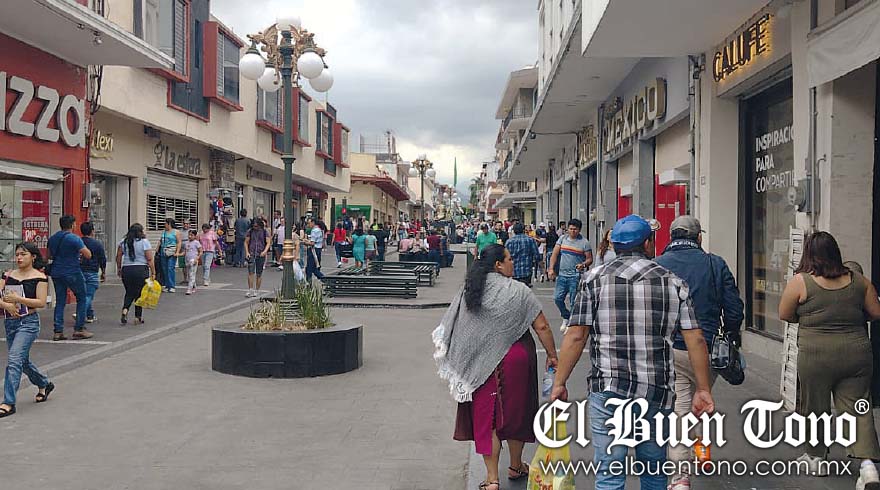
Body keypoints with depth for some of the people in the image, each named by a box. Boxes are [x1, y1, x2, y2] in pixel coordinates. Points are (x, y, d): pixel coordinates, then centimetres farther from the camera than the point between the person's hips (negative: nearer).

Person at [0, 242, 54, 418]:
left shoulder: (39, 277, -6)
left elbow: (41, 302, -13)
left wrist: (18, 299, -21)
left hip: (28, 322, -6)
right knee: (23, 361, 17)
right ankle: (44, 384, 41)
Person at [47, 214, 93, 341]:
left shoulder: (52, 239, 8)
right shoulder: (74, 239, -14)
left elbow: (49, 256, 20)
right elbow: (88, 255, -16)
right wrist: (79, 253, 5)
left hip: (56, 273, 6)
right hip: (73, 273, -6)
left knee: (60, 302, 11)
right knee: (81, 299, 7)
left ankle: (58, 331, 7)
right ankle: (79, 329, 4)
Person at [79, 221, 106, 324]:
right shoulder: (97, 244, -7)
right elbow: (102, 260, -2)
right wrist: (103, 273, 10)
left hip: (79, 272, 5)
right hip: (92, 273, -4)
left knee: (85, 295, 17)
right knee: (88, 296, -5)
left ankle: (90, 316, 23)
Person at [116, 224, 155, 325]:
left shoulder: (123, 242, 4)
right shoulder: (144, 242, -7)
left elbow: (118, 257, 7)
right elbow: (150, 259, -9)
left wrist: (119, 268, 19)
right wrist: (153, 272, -5)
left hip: (126, 270, 3)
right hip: (141, 270, -3)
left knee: (129, 293, 15)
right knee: (140, 294, 7)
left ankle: (125, 310, -10)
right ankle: (138, 317, 9)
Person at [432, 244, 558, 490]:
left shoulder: (467, 292, 0)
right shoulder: (519, 292, -10)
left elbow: (450, 330, 3)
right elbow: (541, 327, -11)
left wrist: (458, 364, 14)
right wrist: (552, 355, 1)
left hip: (481, 366, 2)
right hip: (515, 362, -2)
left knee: (486, 417, 8)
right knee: (515, 412, 16)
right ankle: (516, 467, 33)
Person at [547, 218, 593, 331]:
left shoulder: (584, 242, -2)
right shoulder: (562, 239, 7)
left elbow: (589, 259, 0)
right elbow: (554, 254, 3)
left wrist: (583, 265, -22)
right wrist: (551, 269, -8)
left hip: (576, 276, -4)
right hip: (562, 274, 4)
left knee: (574, 301, 0)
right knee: (557, 298, 3)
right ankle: (566, 317, 26)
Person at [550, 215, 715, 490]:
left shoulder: (594, 280, 0)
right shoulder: (673, 282, 5)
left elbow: (576, 337, -5)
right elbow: (696, 340, 1)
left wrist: (559, 383, 1)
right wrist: (703, 390, 7)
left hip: (608, 390, -2)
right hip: (658, 391, 3)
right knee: (654, 468, 20)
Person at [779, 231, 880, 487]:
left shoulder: (800, 281, -8)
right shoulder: (859, 280, 2)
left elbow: (784, 315, 0)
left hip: (816, 356, -3)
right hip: (857, 353, 3)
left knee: (815, 407, 13)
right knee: (857, 407, 7)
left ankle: (815, 457, 27)